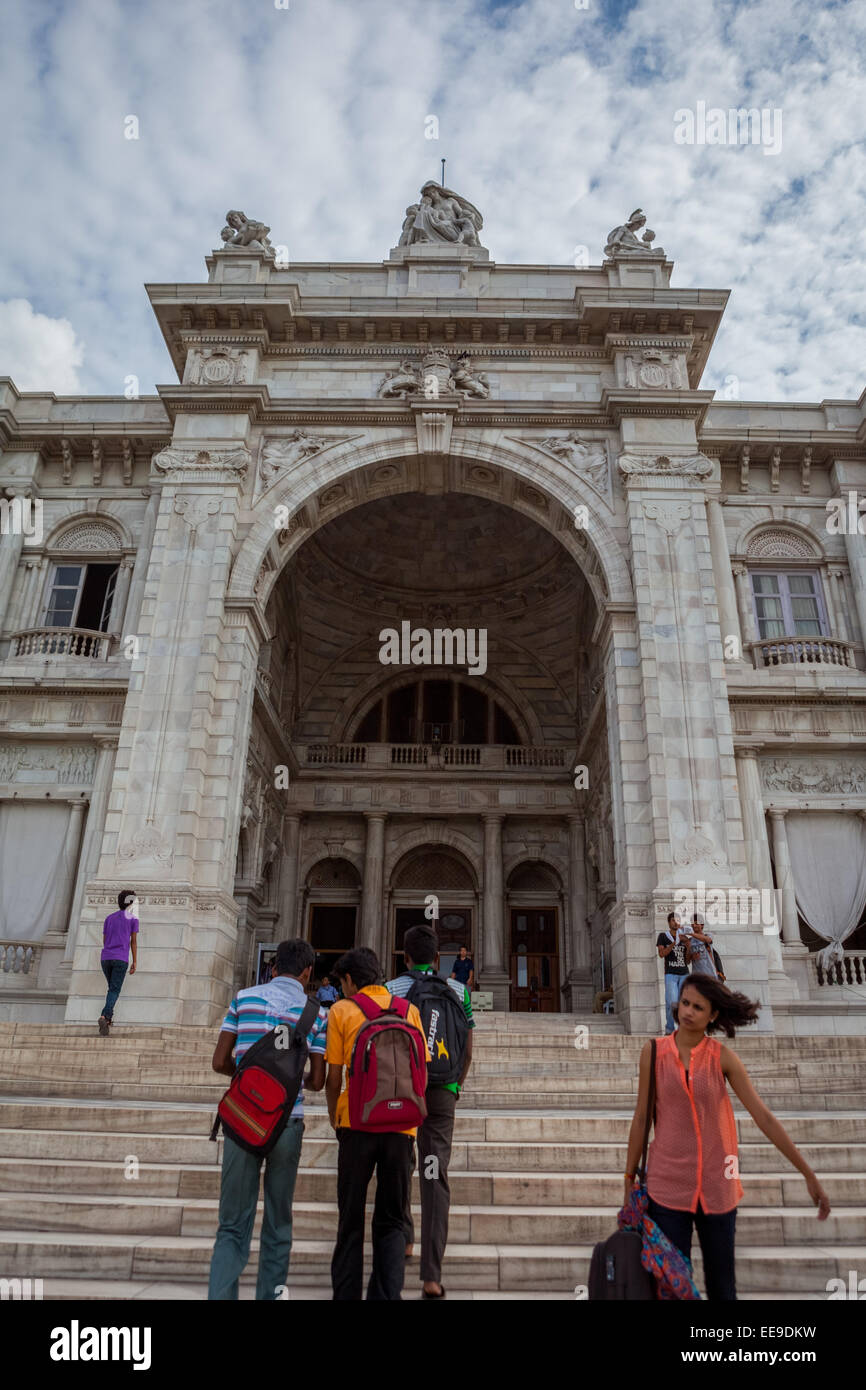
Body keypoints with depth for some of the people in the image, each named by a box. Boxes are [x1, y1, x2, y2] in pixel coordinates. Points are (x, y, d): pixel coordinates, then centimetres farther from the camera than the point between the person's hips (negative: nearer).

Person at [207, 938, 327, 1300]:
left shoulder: (244, 997, 3)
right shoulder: (315, 1013, 0)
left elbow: (220, 1062, 2)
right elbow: (317, 1081, 3)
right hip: (286, 1123, 0)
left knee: (232, 1225, 7)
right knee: (278, 1225, 15)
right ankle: (269, 1294, 19)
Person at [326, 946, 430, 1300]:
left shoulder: (342, 1010, 0)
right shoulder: (409, 1010, 8)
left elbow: (334, 1078, 1)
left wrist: (334, 1119, 15)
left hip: (357, 1123, -2)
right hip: (400, 1126, 2)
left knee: (351, 1221, 14)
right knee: (390, 1221, 13)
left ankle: (346, 1294, 15)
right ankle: (387, 1294, 0)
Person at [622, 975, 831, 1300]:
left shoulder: (722, 1056, -5)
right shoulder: (654, 1051, -5)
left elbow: (764, 1118, -5)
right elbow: (641, 1117, 1)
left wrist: (809, 1175, -7)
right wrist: (629, 1180, 4)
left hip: (716, 1184, 1)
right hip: (667, 1184, 0)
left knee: (722, 1284, 11)